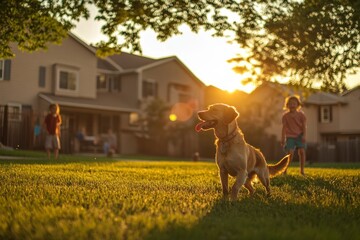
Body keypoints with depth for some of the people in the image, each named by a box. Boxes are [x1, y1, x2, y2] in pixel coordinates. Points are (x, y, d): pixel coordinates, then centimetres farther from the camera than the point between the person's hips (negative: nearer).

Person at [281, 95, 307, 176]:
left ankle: (302, 170, -2)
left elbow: (304, 126, -2)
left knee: (302, 151, -12)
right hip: (290, 137, -1)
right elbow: (284, 127, 3)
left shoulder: (301, 114, 2)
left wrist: (304, 136, -15)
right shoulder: (285, 115, 2)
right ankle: (284, 169, 3)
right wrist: (283, 139, -1)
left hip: (299, 136, 1)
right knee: (290, 153, -11)